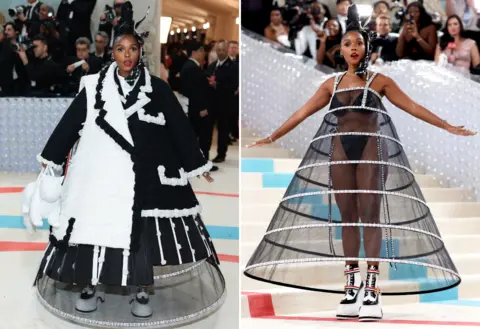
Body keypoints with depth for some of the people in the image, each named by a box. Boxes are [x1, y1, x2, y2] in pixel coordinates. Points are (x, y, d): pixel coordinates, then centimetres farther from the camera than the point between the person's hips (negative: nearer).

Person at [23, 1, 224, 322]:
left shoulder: (157, 88, -1)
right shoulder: (95, 86, 1)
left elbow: (179, 127, 2)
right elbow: (69, 123, 7)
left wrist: (197, 165, 3)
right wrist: (52, 160, 10)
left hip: (143, 173, -1)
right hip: (99, 172, 1)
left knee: (142, 232, 4)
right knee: (94, 226, 6)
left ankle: (142, 291, 20)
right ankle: (90, 287, 24)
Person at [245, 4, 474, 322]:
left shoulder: (379, 81, 5)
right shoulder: (332, 84, 13)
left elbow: (413, 107, 5)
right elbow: (303, 113, 14)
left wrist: (447, 126, 0)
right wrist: (272, 137, 13)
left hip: (371, 150, -3)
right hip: (340, 152, 3)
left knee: (370, 216, -8)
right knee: (346, 218, 2)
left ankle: (372, 291, -8)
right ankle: (352, 288, 6)